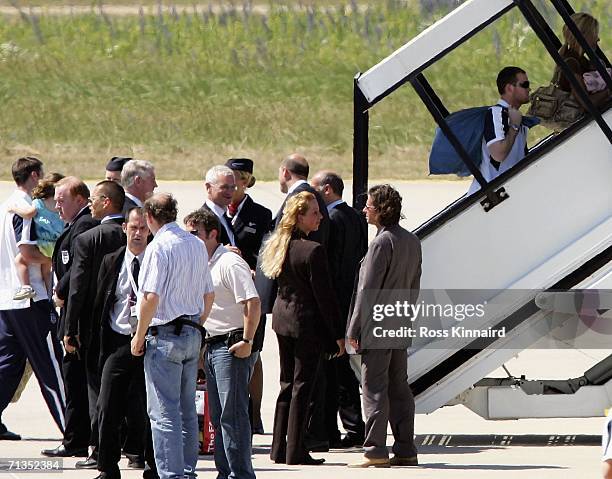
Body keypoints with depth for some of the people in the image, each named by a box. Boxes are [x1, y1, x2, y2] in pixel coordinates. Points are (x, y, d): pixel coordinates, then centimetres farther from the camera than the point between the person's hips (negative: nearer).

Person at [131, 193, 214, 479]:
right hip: (192, 334, 8)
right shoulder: (197, 245, 11)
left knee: (163, 412, -7)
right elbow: (209, 295, 16)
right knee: (187, 410, 14)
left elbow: (151, 298, -19)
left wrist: (139, 338, -9)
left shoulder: (159, 247, -14)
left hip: (165, 335, -8)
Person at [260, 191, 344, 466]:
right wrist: (337, 335, -11)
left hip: (282, 319, 7)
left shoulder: (277, 245, 3)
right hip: (308, 322, -7)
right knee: (303, 386, -1)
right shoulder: (313, 251, -20)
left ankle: (279, 448, 19)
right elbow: (324, 296, -17)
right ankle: (296, 451, 1)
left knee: (288, 384, 16)